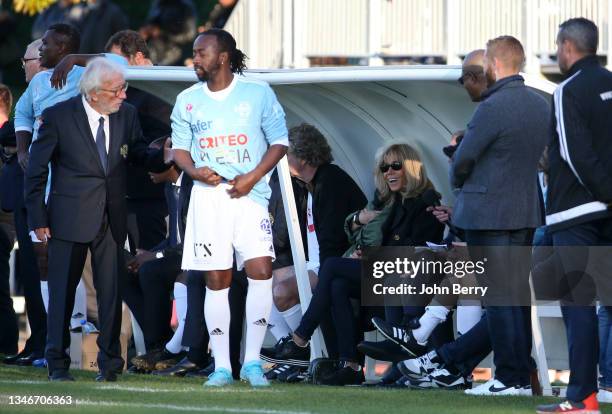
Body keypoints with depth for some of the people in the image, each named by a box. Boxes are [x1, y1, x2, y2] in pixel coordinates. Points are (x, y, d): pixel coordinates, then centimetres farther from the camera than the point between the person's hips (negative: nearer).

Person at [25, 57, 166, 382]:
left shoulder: (127, 115, 2)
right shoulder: (58, 117, -8)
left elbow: (139, 154, 14)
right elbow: (36, 171, -2)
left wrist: (167, 157, -8)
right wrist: (38, 218, -5)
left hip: (112, 219, 3)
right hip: (70, 218, -3)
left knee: (111, 292, 4)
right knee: (62, 291, 3)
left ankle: (109, 364, 12)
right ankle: (57, 364, 12)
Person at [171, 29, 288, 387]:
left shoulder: (258, 94, 3)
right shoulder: (188, 101, 10)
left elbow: (279, 141, 4)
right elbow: (179, 147, 15)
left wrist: (253, 177, -10)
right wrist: (195, 171, -7)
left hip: (249, 196, -2)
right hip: (208, 196, 2)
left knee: (261, 270, -16)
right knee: (216, 280, 0)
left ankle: (252, 361, -7)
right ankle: (222, 366, 6)